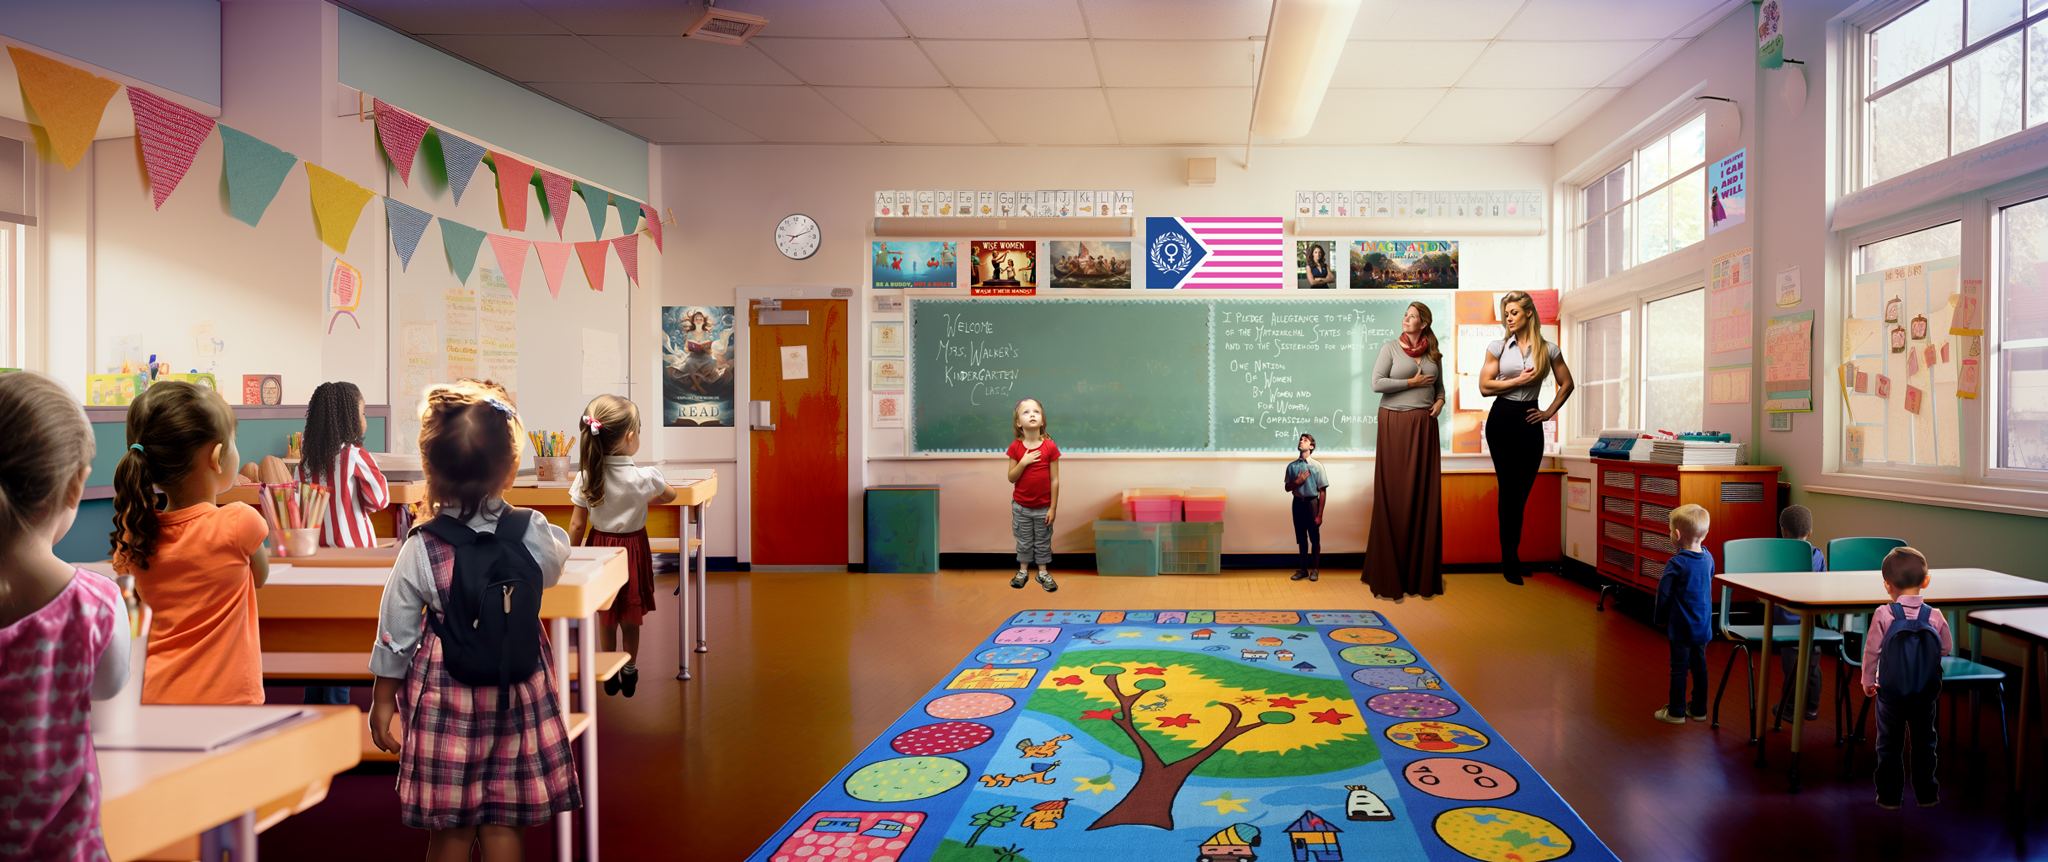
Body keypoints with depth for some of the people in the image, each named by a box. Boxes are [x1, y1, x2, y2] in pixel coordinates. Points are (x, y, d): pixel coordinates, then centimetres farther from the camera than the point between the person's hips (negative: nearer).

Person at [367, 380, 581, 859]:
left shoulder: (421, 549, -14)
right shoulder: (534, 533, -12)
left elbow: (396, 637, -5)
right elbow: (554, 568, 12)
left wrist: (383, 700, 8)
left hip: (447, 701, -1)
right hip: (519, 694, 1)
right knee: (504, 821, 12)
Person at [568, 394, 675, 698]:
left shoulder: (585, 478, -14)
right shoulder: (645, 478, -19)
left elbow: (577, 525, -7)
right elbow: (670, 496, 3)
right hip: (633, 546, -2)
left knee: (605, 617, 18)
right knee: (630, 618, 15)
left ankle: (609, 673, 29)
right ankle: (629, 671, 27)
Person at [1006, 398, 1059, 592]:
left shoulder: (1050, 447, -12)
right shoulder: (1015, 447, -8)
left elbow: (1054, 480, -8)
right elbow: (1011, 478, -6)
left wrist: (1053, 508, -7)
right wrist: (1023, 462, -22)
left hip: (1043, 506, -1)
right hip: (1021, 506, 1)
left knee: (1043, 541, 13)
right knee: (1024, 540, 14)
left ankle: (1043, 571, 29)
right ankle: (1023, 570, 30)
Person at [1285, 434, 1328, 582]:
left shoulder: (1317, 466, -7)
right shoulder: (1292, 466, 4)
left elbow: (1322, 492, -7)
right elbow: (1287, 488, 11)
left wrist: (1319, 515, -12)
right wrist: (1297, 482, -12)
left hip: (1312, 502, -3)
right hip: (1297, 503, 3)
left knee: (1314, 538, 4)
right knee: (1301, 538, 11)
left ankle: (1315, 570, 17)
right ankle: (1303, 569, 22)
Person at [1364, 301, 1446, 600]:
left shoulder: (1433, 353, 12)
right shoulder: (1390, 348, 1)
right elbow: (1376, 383, -9)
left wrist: (1440, 400, 3)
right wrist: (1412, 382, -10)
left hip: (1425, 425, 4)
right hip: (1395, 422, -4)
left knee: (1424, 495, 2)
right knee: (1394, 495, -4)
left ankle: (1421, 572, 10)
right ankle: (1390, 575, 4)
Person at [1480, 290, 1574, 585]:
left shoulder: (1549, 350, 5)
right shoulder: (1498, 347, 1)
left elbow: (1567, 384, 15)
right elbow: (1485, 387, -3)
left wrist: (1550, 411, 7)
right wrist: (1519, 380, -11)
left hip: (1529, 421, 2)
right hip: (1502, 420, -2)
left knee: (1523, 491, 5)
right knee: (1509, 489, 1)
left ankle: (1513, 556, 16)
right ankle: (1509, 560, 10)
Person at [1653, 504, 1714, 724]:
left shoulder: (1676, 563, -19)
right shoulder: (1708, 558, 1)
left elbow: (1663, 592, -16)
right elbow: (1709, 586, 14)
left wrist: (1661, 616, 0)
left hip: (1681, 626, -6)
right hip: (1703, 624, 6)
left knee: (1679, 668, 2)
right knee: (1699, 665, 15)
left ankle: (1676, 712, 10)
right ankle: (1699, 709, 24)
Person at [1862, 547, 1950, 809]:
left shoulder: (1883, 615, -15)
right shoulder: (1935, 616, -9)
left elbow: (1871, 651, -8)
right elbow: (1947, 649, 4)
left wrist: (1867, 681, 6)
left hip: (1890, 696, -2)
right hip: (1927, 696, 2)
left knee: (1889, 745, 11)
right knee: (1924, 743, 18)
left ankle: (1889, 795, 16)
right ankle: (1926, 794, 26)